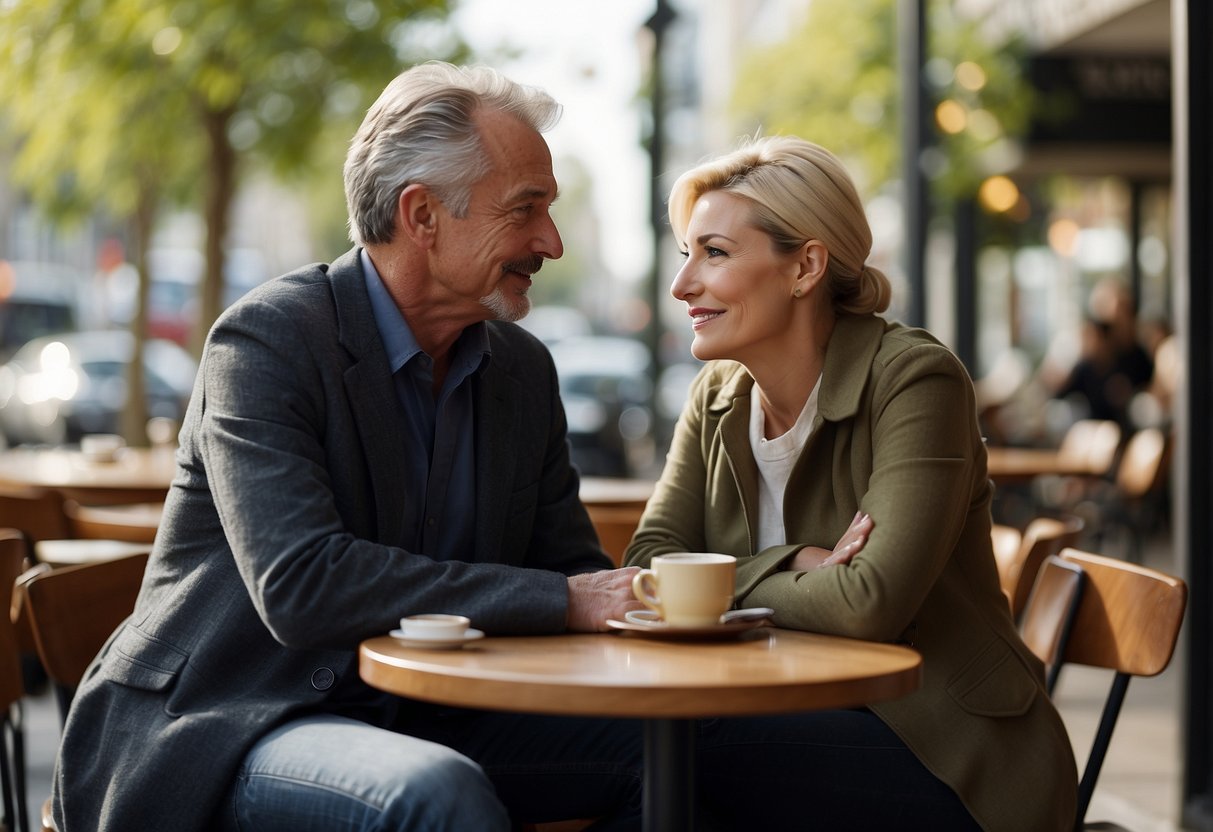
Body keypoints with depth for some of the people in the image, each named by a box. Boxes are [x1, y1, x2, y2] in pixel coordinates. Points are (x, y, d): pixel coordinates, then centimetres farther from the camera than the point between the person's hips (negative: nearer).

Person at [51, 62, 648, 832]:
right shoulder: (266, 340, -14)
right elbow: (299, 587, -26)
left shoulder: (524, 369, 8)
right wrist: (562, 601, -26)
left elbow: (571, 565, 11)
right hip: (226, 733, -7)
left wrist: (636, 597, -15)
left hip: (424, 725, 7)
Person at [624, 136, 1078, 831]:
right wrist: (799, 568, -19)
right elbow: (648, 563, -4)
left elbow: (872, 601, -26)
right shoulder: (719, 396, 7)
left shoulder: (915, 379, -15)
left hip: (958, 767, -6)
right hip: (808, 727, 6)